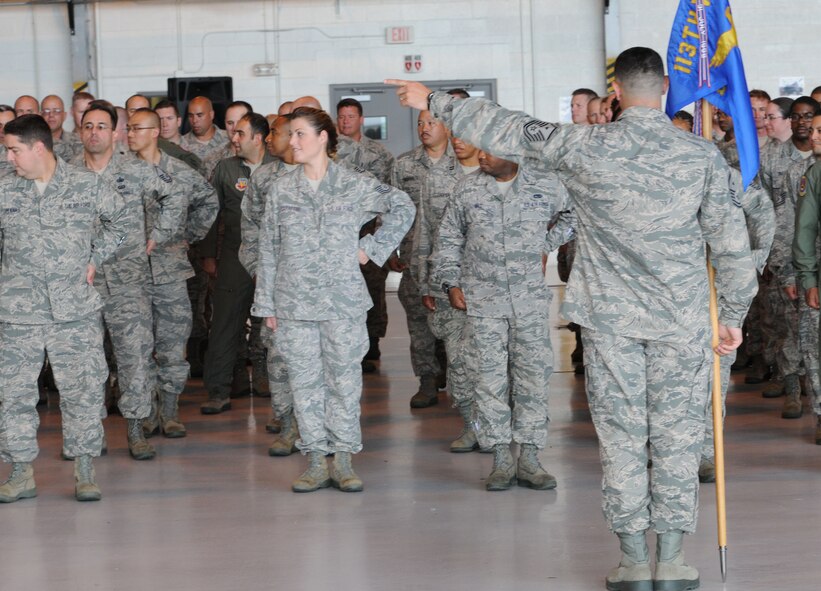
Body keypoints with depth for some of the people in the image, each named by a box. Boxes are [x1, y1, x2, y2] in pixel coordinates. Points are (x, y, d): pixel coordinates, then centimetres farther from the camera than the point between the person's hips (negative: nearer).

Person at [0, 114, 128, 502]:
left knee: (83, 390, 0)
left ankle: (84, 472, 11)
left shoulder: (88, 186, 1)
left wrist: (95, 258, 7)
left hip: (75, 310, -1)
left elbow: (119, 221, 15)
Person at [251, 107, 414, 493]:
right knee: (305, 382, 3)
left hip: (344, 301, -1)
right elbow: (269, 250, 7)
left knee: (344, 379, 1)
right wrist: (266, 303, 5)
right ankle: (316, 462, 10)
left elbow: (402, 207, 11)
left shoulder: (355, 186, 1)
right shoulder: (281, 191, 6)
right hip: (294, 302, 2)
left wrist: (372, 248, 3)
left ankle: (343, 460, 10)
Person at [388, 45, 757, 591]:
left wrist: (433, 101, 14)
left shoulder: (586, 147, -7)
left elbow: (507, 131, 1)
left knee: (621, 433, 6)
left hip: (610, 316, 0)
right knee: (677, 434, 7)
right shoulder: (703, 154, -3)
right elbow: (732, 242, -1)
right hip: (682, 319, 1)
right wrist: (734, 315, 11)